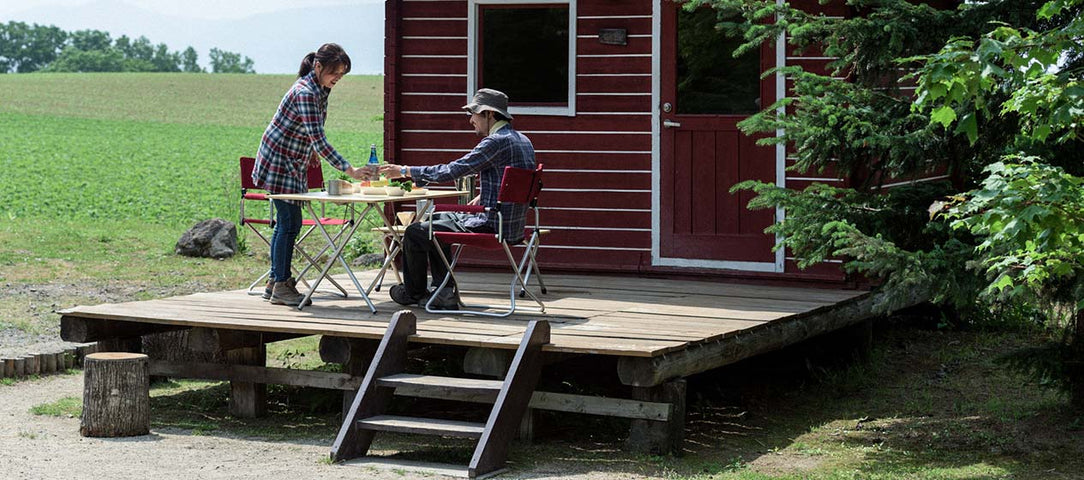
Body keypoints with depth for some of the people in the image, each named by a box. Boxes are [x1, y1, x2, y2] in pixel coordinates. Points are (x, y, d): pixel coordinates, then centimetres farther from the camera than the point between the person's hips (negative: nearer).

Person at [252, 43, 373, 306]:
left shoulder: (319, 89, 2)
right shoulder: (305, 93, -27)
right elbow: (319, 141, -33)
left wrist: (312, 150, 28)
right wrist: (350, 170, -36)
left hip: (294, 163, 9)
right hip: (279, 161, -9)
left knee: (287, 223, 12)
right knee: (289, 222, -8)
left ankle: (275, 282, 18)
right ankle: (281, 286, -1)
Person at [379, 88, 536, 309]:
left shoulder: (496, 142, -19)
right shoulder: (522, 141, 11)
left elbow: (451, 171, -19)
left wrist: (405, 171, -11)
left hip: (491, 227, -10)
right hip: (512, 224, 10)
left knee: (415, 233, 1)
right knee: (437, 219, 28)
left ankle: (413, 292, 22)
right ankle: (445, 292, 21)